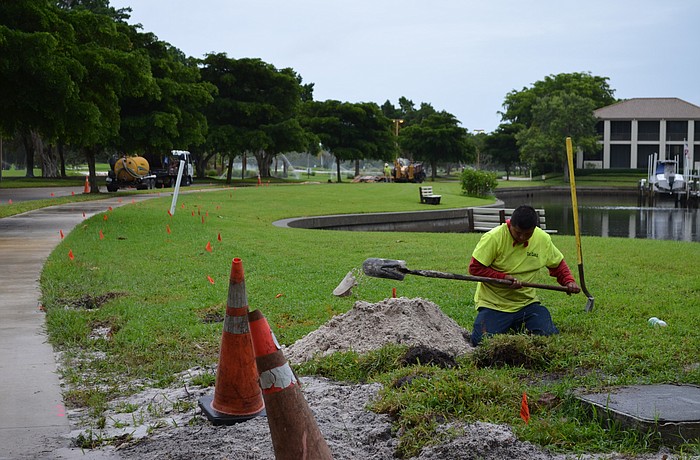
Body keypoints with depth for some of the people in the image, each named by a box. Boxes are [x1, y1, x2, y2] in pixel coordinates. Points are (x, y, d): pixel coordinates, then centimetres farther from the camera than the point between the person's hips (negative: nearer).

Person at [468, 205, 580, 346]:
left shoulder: (543, 239, -3)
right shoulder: (493, 238, -16)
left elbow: (558, 264, 15)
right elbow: (474, 268, -15)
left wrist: (569, 281, -4)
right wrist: (504, 277, -23)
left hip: (527, 303, 3)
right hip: (493, 304, -3)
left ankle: (519, 327, 18)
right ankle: (504, 327, 16)